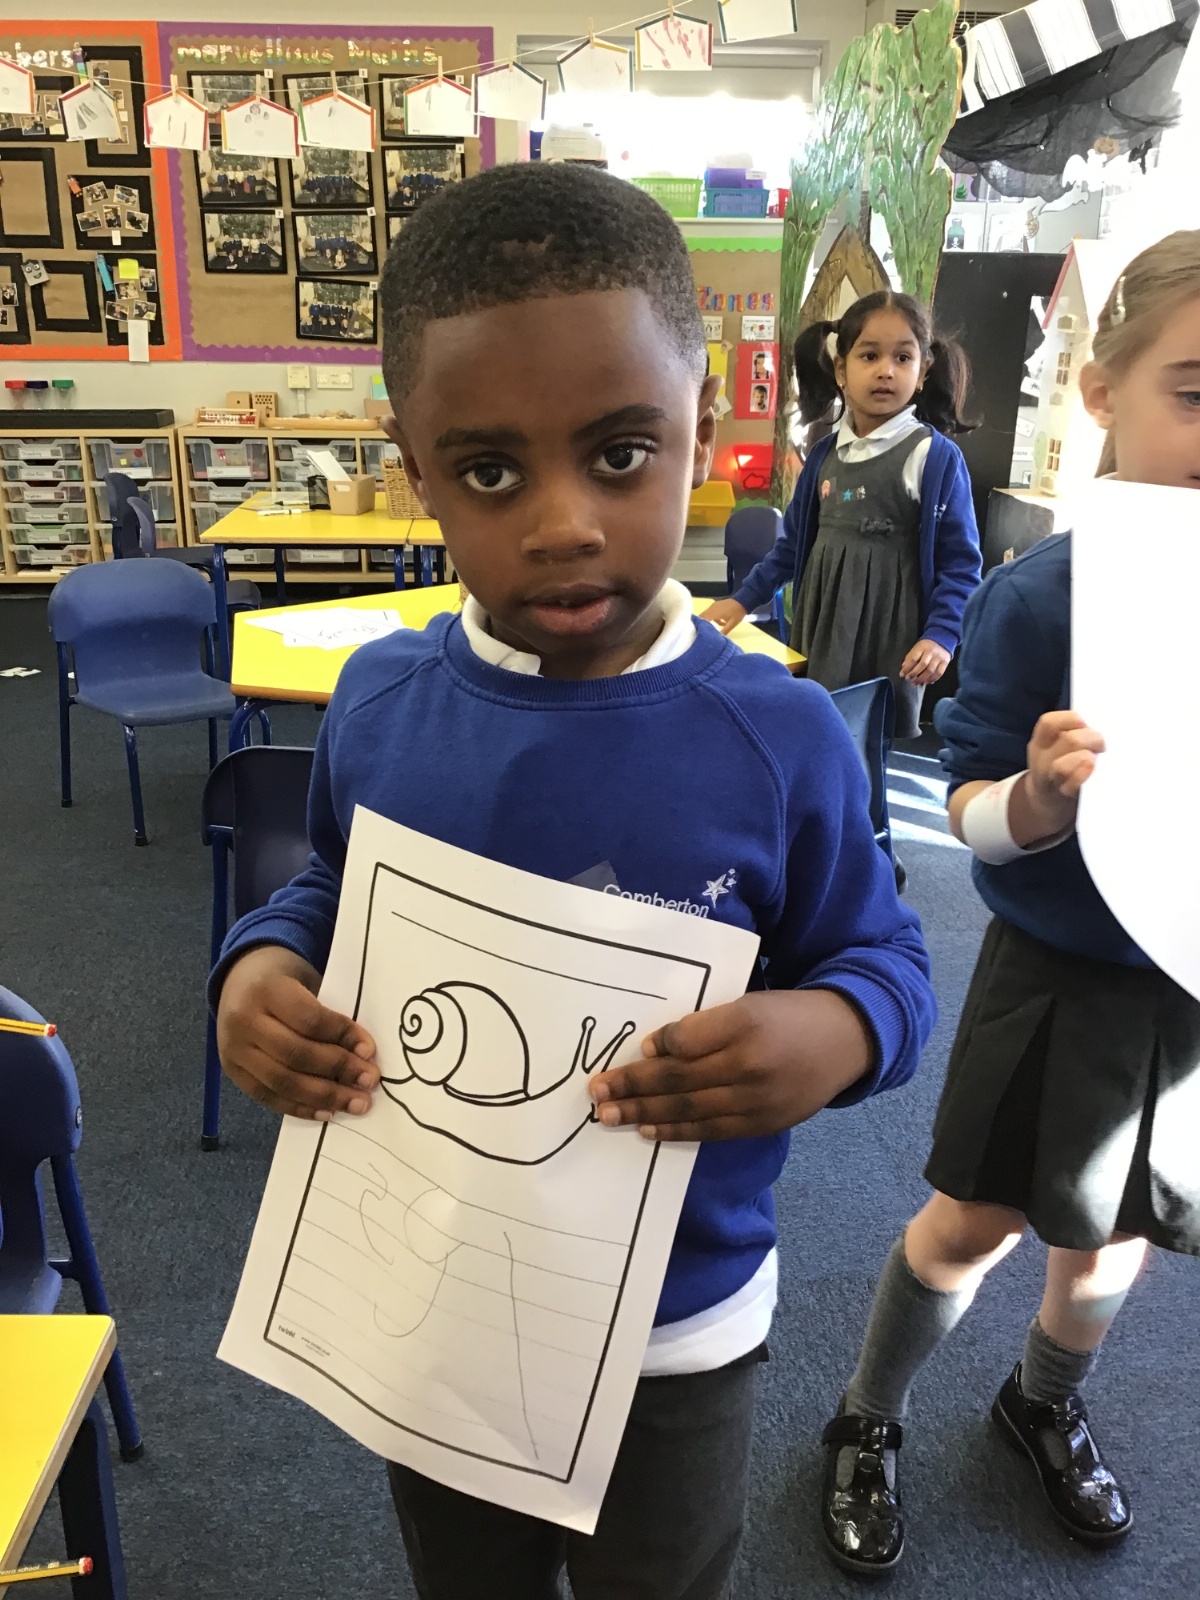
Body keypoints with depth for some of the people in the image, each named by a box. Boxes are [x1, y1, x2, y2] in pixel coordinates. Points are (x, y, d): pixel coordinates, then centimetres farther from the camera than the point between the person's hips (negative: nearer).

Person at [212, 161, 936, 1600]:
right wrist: (259, 969, -17)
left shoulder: (781, 739, -21)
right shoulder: (378, 705, -12)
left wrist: (832, 1032, -31)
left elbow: (886, 959, -9)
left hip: (678, 1334, -2)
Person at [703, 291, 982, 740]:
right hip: (822, 628, 5)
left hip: (892, 634, -5)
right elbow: (793, 543, 15)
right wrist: (743, 600, 11)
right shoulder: (824, 455, 7)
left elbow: (959, 562, -9)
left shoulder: (937, 456, -9)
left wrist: (941, 635, -20)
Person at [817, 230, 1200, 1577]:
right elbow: (970, 813, -15)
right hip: (1061, 978, -3)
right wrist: (1039, 800, -36)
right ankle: (866, 1423, 38)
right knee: (977, 1219, 10)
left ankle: (1046, 1404, 50)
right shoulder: (1039, 596, -17)